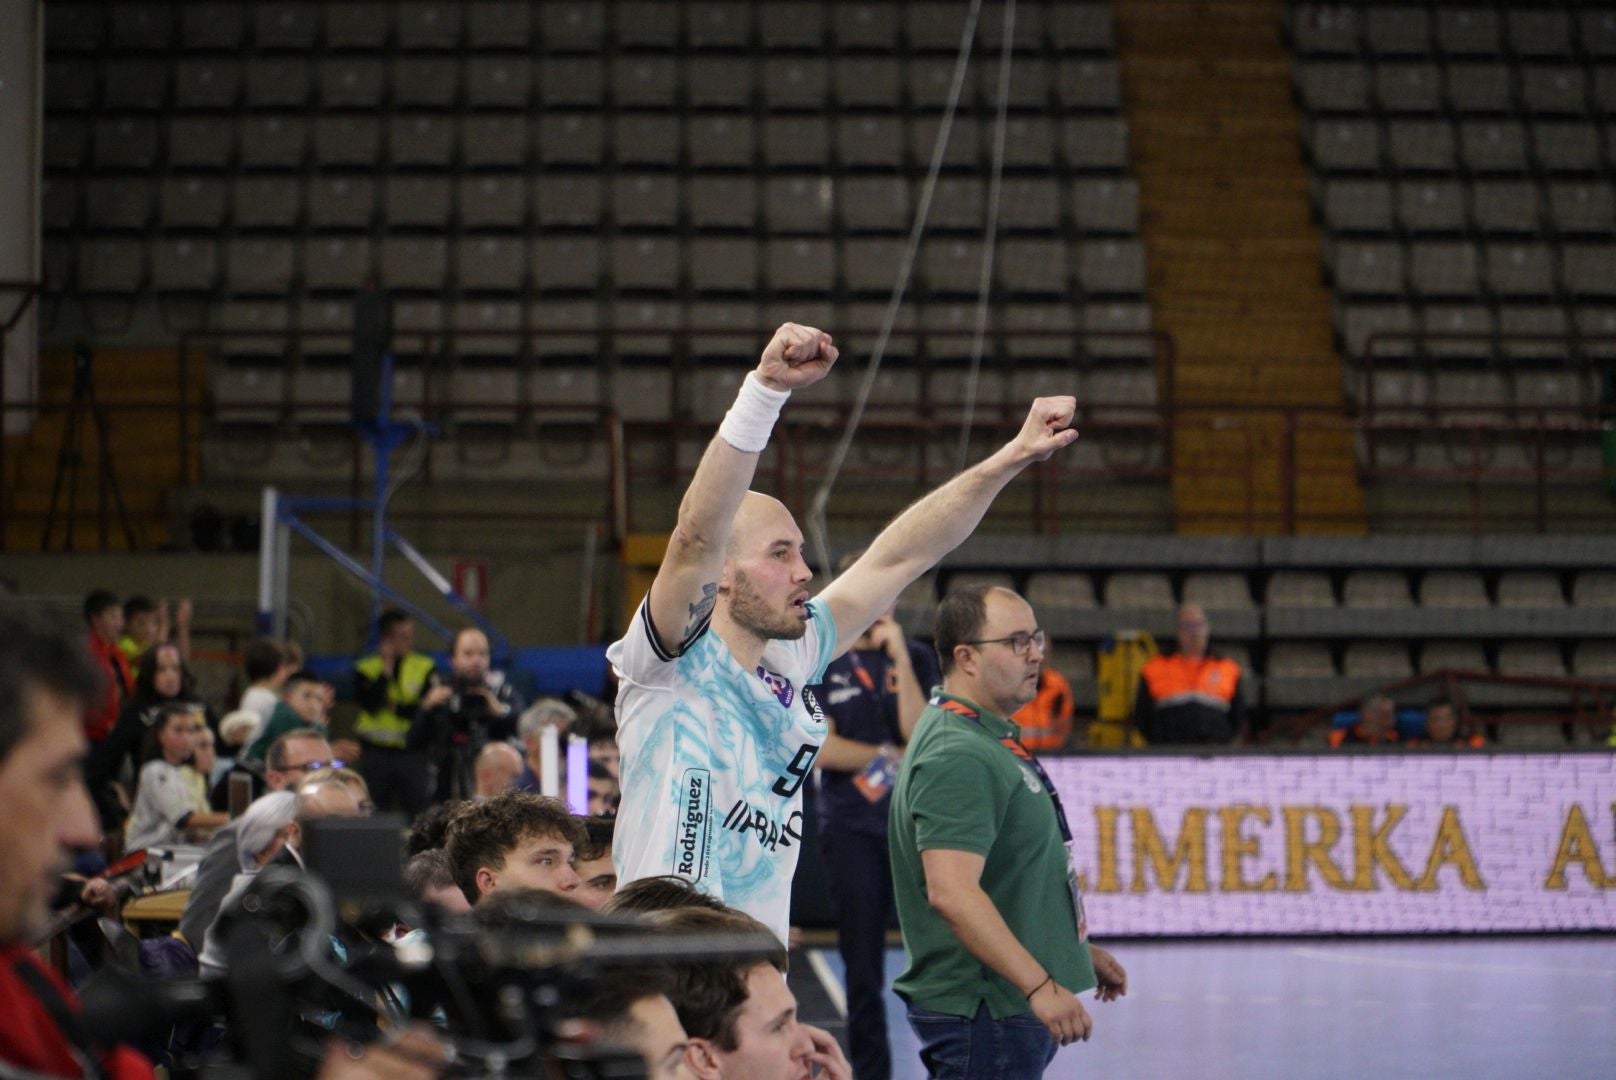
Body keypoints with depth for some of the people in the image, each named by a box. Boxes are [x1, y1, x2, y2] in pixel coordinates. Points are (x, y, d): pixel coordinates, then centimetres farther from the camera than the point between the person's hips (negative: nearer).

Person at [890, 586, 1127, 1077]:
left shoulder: (992, 741, 16)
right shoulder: (958, 756, -19)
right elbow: (951, 891, -30)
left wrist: (1079, 950, 29)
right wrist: (1040, 985, -33)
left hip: (1013, 1008, 11)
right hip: (983, 1014, -11)